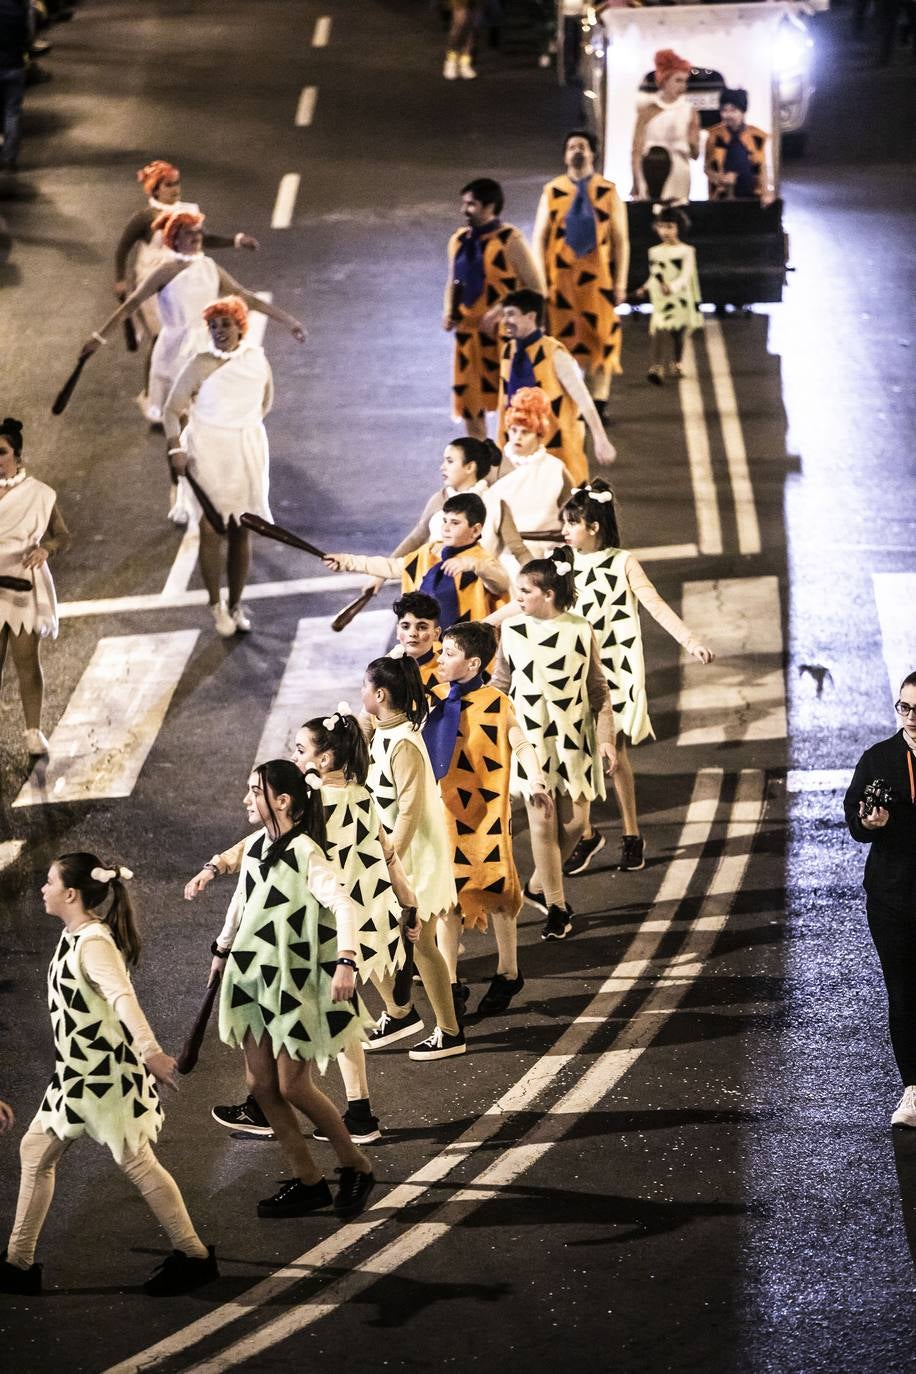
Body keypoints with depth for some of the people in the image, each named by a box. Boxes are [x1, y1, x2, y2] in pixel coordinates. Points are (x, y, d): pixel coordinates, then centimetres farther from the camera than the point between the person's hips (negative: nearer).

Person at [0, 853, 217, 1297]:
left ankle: (193, 1256, 8)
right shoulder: (75, 936, 8)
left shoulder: (93, 943, -22)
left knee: (135, 1161, -2)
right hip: (77, 1074, 10)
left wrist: (149, 1050, -50)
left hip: (104, 1073, -10)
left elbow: (123, 997, -37)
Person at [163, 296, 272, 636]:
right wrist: (176, 449, -19)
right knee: (210, 529, -6)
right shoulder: (200, 366, -12)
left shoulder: (257, 359, -2)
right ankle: (216, 604, 9)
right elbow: (172, 410, -7)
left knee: (241, 531, 9)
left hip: (246, 453, 3)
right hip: (207, 454, -3)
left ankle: (236, 605, 21)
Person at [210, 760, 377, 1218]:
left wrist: (345, 961, -44)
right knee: (260, 1083, 5)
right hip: (254, 978, 8)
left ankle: (356, 1168, 15)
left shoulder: (305, 854, -18)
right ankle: (307, 1181, 16)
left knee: (293, 1086, -5)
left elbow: (345, 907, -31)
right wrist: (223, 949, 33)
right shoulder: (254, 846, 6)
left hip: (296, 982, -8)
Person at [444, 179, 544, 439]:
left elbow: (536, 289, -14)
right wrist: (449, 311, 1)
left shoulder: (510, 241, -14)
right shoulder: (459, 240, 5)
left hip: (502, 333, -6)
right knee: (469, 399, 12)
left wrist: (500, 313, -22)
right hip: (468, 333, 6)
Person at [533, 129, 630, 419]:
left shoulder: (608, 192, 2)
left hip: (598, 279, 0)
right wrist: (540, 282, -6)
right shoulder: (551, 192, 3)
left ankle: (598, 404, 7)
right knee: (561, 340, 3)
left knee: (601, 338, 1)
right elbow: (539, 238, 3)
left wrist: (620, 284, -4)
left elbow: (621, 240, 2)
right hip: (560, 278, 0)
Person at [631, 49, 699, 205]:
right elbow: (637, 151, 0)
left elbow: (695, 154, 6)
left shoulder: (689, 112, 6)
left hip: (679, 180, 1)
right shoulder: (648, 111, 2)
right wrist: (637, 186, -8)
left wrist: (692, 145, -16)